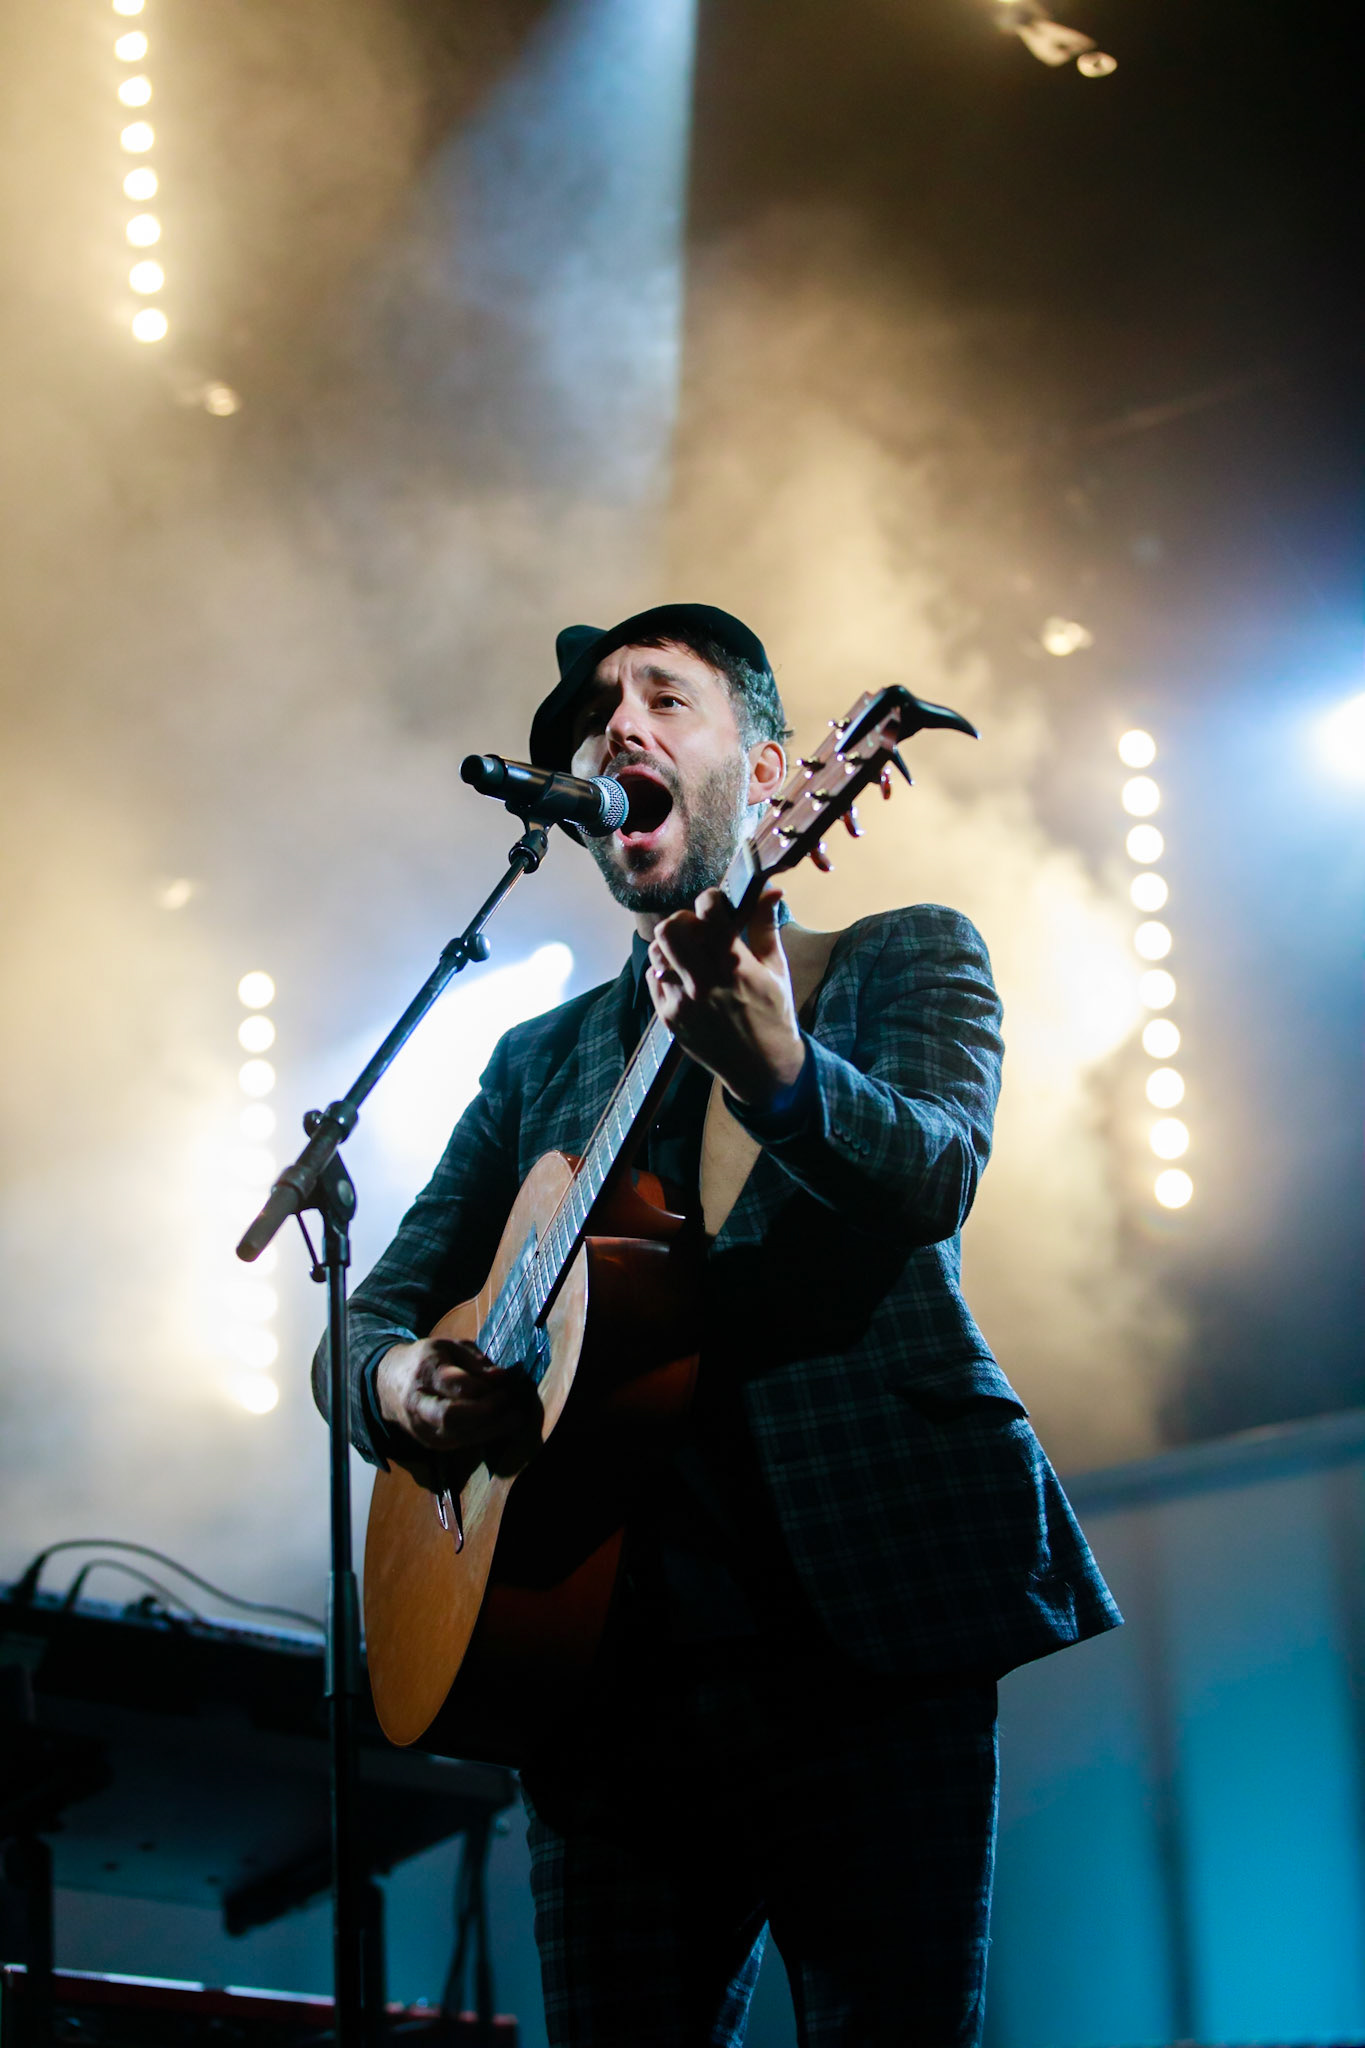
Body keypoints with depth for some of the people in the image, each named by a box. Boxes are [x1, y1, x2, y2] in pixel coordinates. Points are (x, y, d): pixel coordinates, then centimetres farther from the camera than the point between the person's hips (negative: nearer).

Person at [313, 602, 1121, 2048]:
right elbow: (381, 1305, 21)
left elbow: (933, 1175, -10)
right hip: (603, 1657, 4)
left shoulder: (904, 962, 11)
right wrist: (396, 1382, -5)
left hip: (864, 1635, -3)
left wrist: (780, 1074, -32)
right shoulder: (543, 1061, 22)